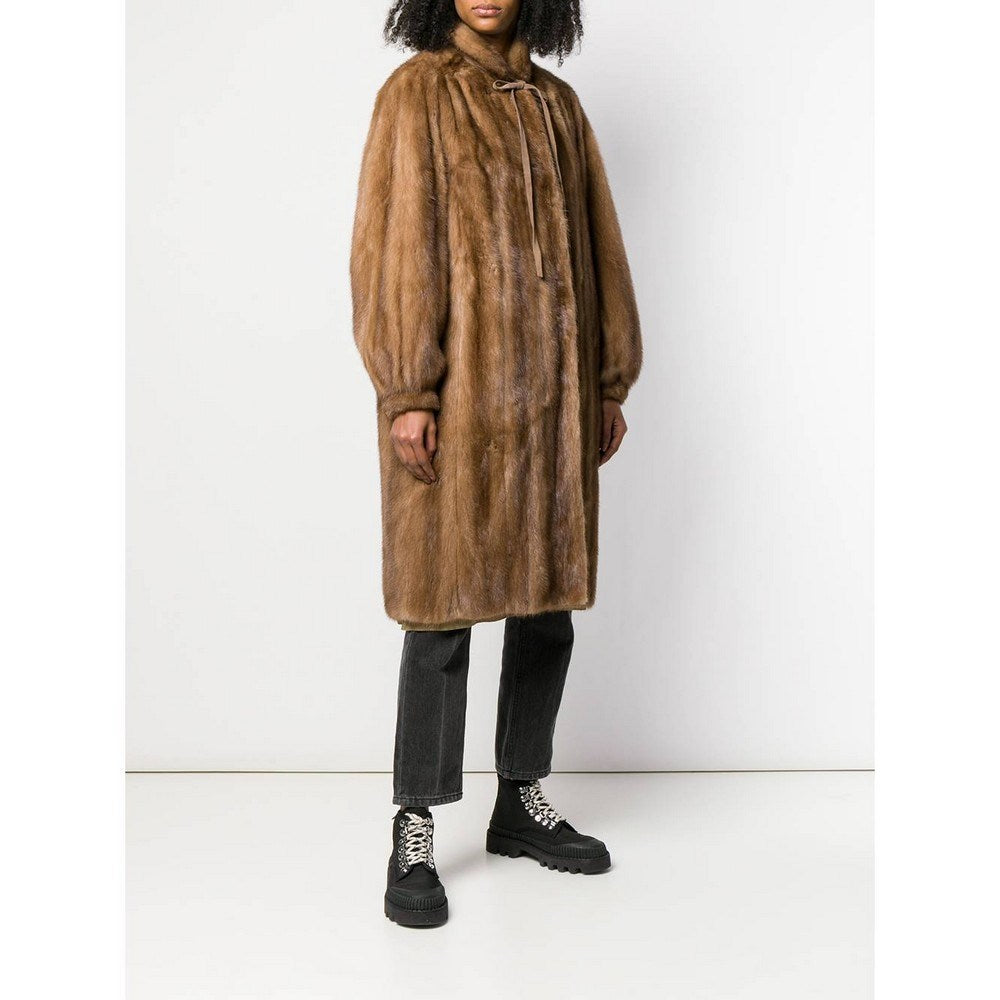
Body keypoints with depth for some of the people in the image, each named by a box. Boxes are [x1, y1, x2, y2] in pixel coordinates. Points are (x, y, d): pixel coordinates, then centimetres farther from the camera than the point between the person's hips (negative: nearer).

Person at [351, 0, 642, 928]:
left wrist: (610, 380, 12)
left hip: (552, 395, 6)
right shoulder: (416, 93, 0)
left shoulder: (557, 103, 16)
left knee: (549, 600, 11)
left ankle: (522, 804, 27)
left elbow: (597, 246, 16)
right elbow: (391, 245, -8)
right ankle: (415, 834, 10)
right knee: (444, 607, -3)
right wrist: (406, 391, -16)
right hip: (458, 393, -6)